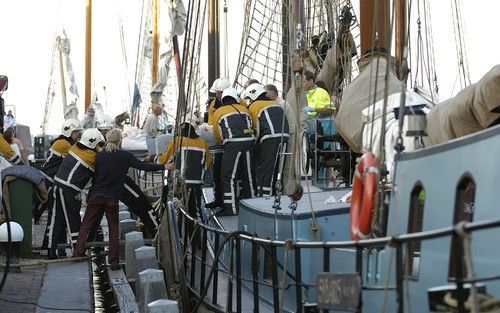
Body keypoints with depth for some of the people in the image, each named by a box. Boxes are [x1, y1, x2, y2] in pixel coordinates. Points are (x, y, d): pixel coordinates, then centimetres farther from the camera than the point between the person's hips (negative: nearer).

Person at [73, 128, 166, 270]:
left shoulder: (100, 155, 2)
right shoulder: (125, 156, -5)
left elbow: (95, 175, 9)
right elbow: (143, 166, -6)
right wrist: (163, 167, 4)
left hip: (96, 196, 1)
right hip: (112, 199, -1)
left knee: (86, 225, 10)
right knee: (114, 229, 7)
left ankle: (78, 251, 0)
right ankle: (114, 261, 4)